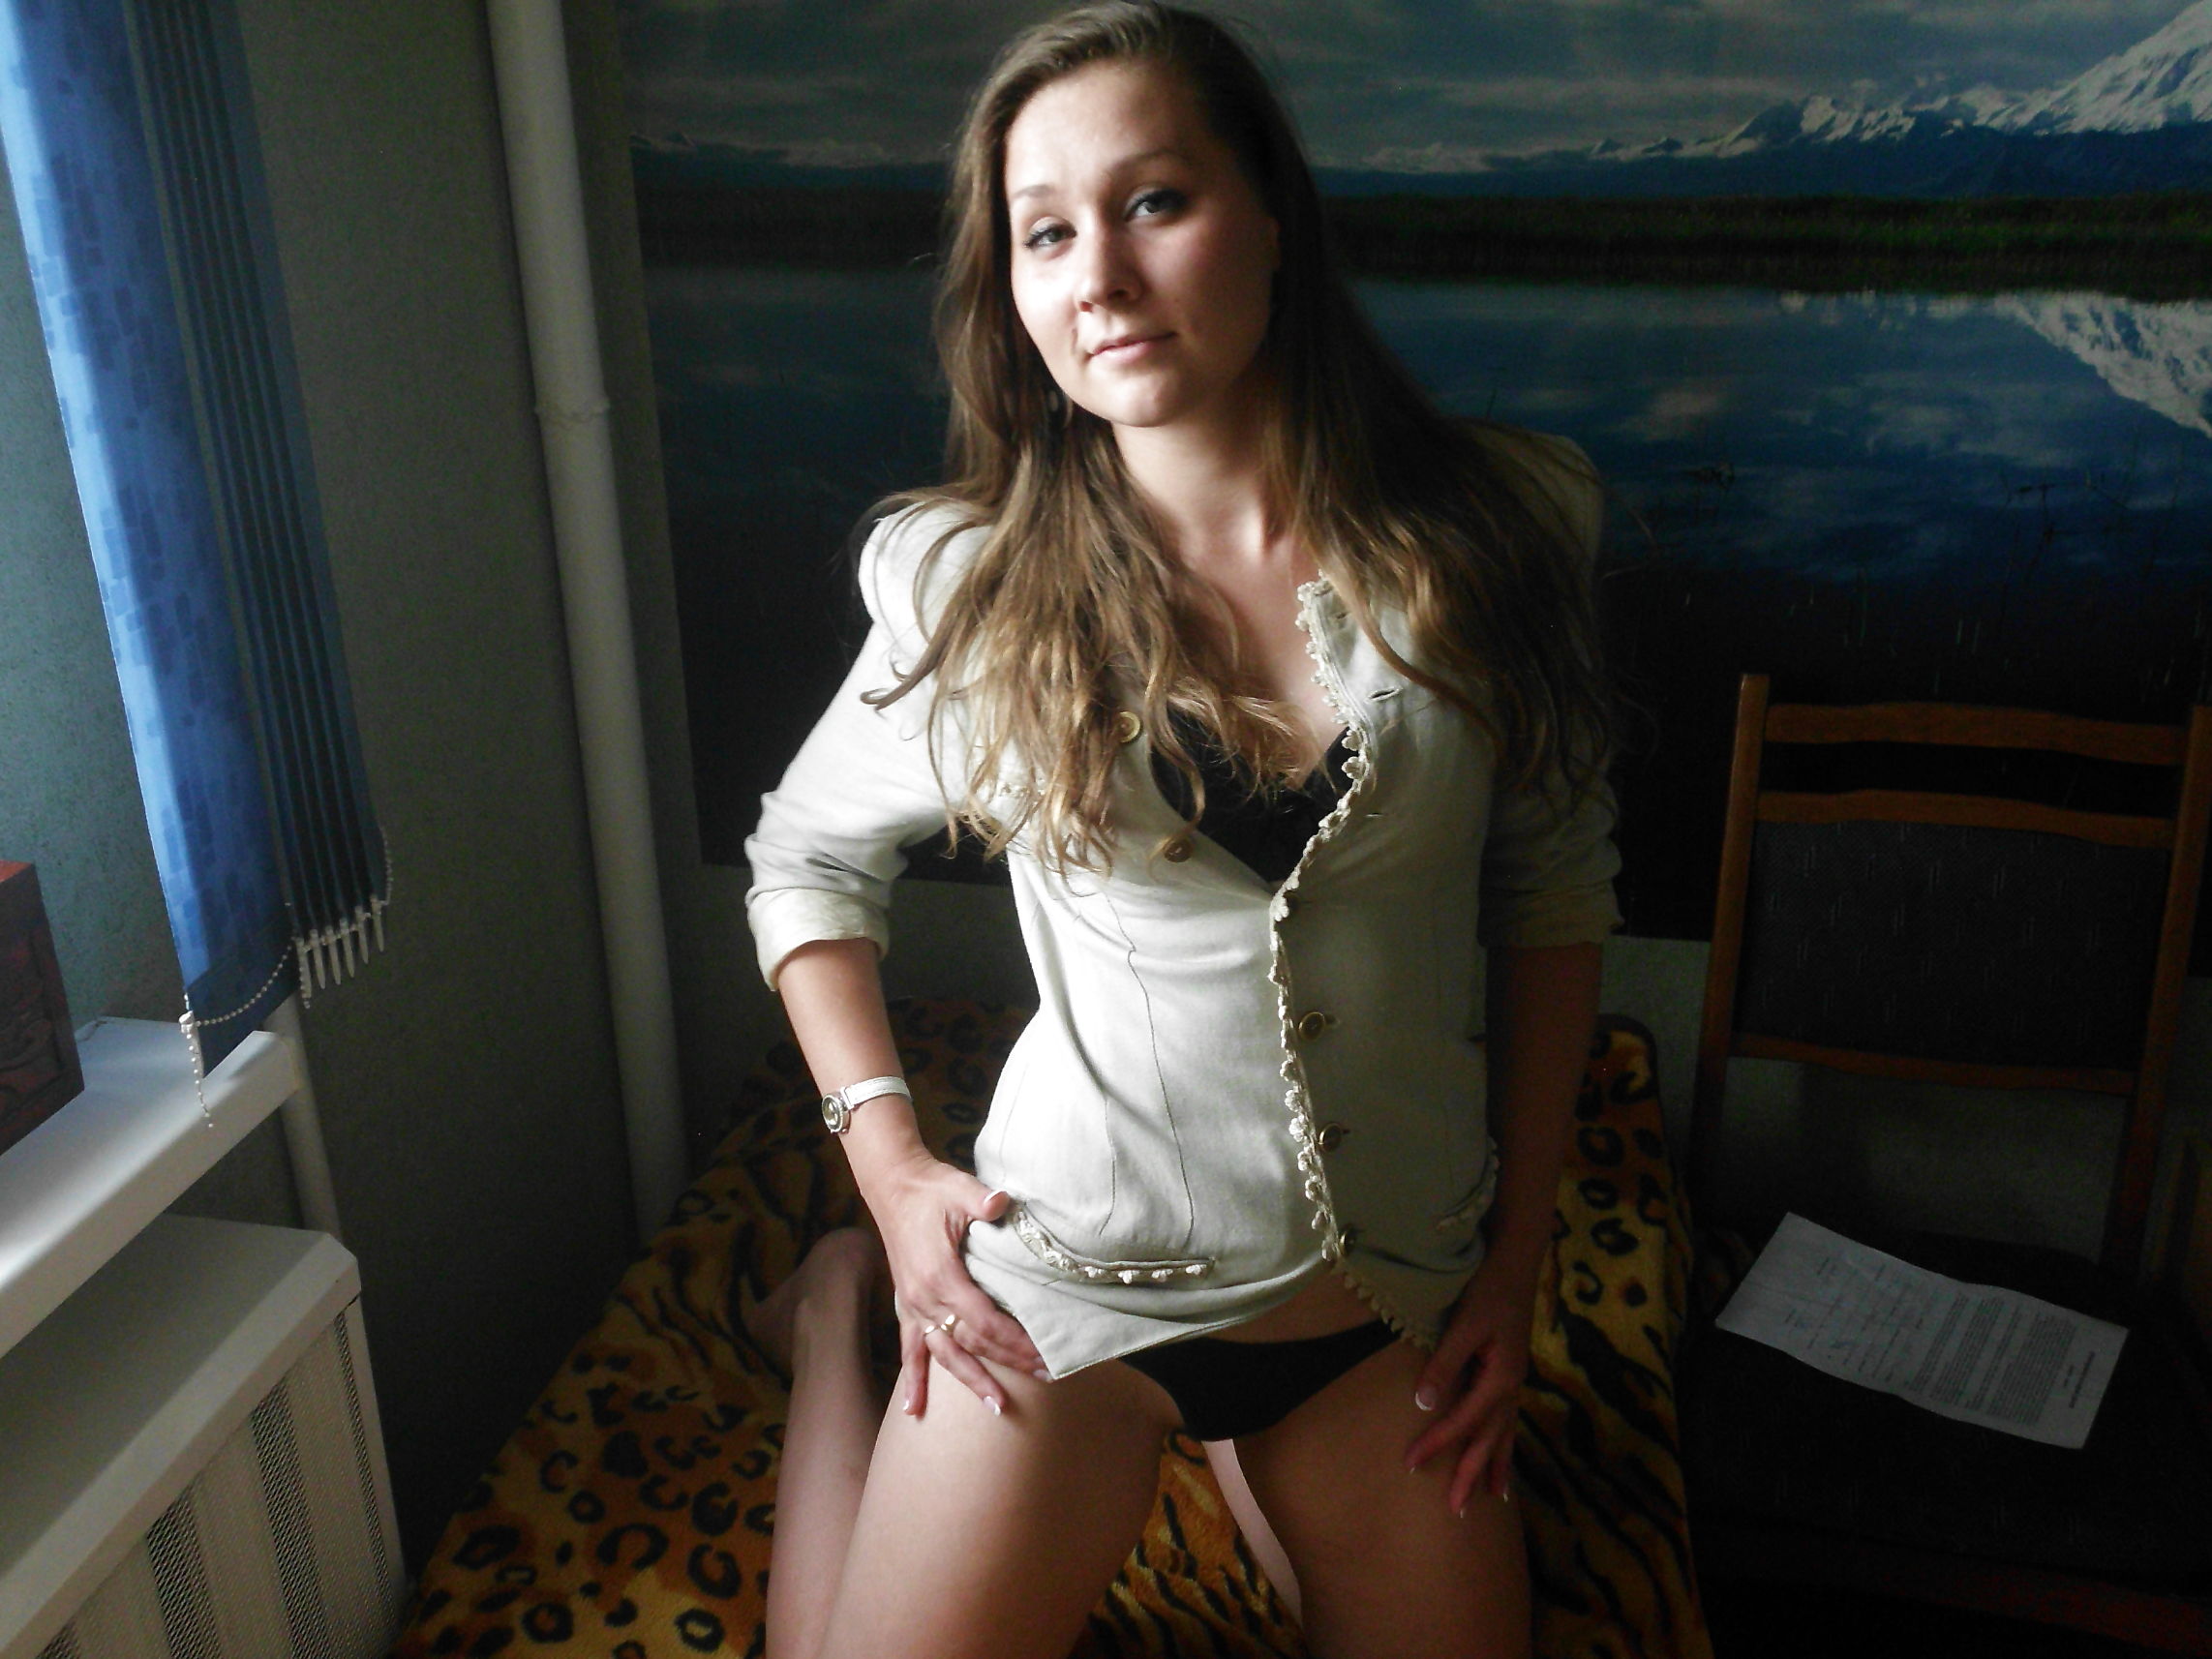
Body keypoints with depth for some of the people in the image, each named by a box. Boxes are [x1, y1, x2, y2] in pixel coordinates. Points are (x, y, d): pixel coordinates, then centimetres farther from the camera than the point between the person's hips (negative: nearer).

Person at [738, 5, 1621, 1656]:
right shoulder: (974, 581, -10)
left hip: (1400, 1286, 2)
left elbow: (1556, 889, 1)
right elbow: (806, 857, 5)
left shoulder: (1485, 531, -9)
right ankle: (846, 1316, 32)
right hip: (1073, 1273, -1)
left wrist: (1517, 1264, 2)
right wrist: (889, 1168, -4)